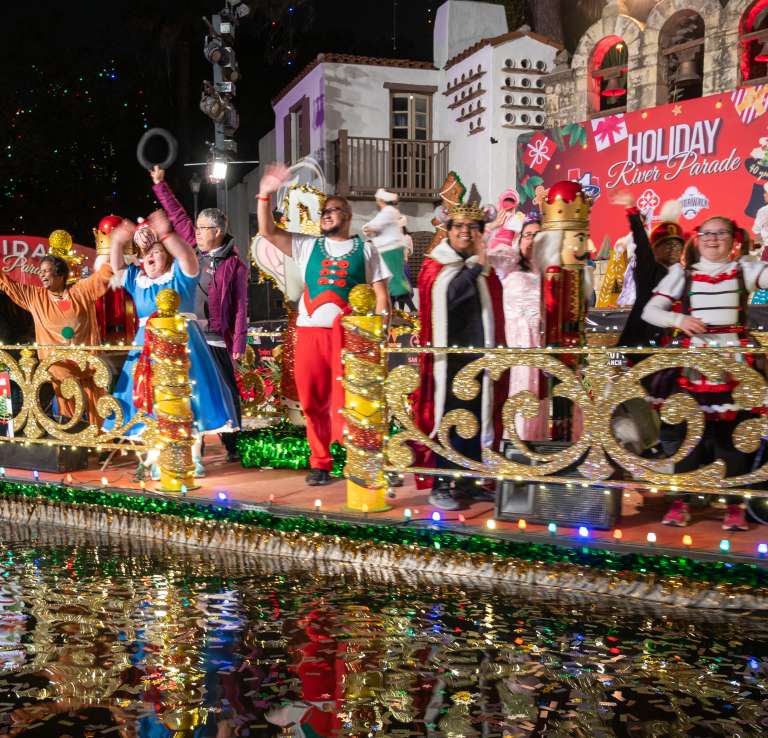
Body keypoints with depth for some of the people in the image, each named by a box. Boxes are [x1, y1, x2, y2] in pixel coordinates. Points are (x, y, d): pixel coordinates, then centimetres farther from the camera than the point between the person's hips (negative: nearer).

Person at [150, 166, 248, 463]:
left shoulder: (234, 264, -5)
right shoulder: (194, 251, 10)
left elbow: (240, 307, -7)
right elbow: (178, 216, 16)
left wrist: (239, 344, -12)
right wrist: (160, 185, 15)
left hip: (217, 339, -6)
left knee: (226, 392, 1)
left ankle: (231, 445, 10)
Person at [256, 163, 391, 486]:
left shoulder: (365, 249, 10)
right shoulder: (307, 245, 15)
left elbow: (381, 294, 6)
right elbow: (267, 231, 7)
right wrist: (265, 195, -5)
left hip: (349, 334, -2)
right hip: (310, 331, 3)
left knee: (348, 401, -5)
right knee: (313, 401, 4)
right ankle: (320, 463, 16)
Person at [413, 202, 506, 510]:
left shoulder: (484, 268, 13)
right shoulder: (435, 266, 2)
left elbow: (493, 310, 14)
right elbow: (448, 296, -17)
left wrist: (497, 348, 9)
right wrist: (477, 267, -17)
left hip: (478, 353, 4)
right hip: (447, 354, -4)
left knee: (476, 416, 7)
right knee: (446, 416, -5)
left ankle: (468, 481, 17)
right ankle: (440, 485, 0)